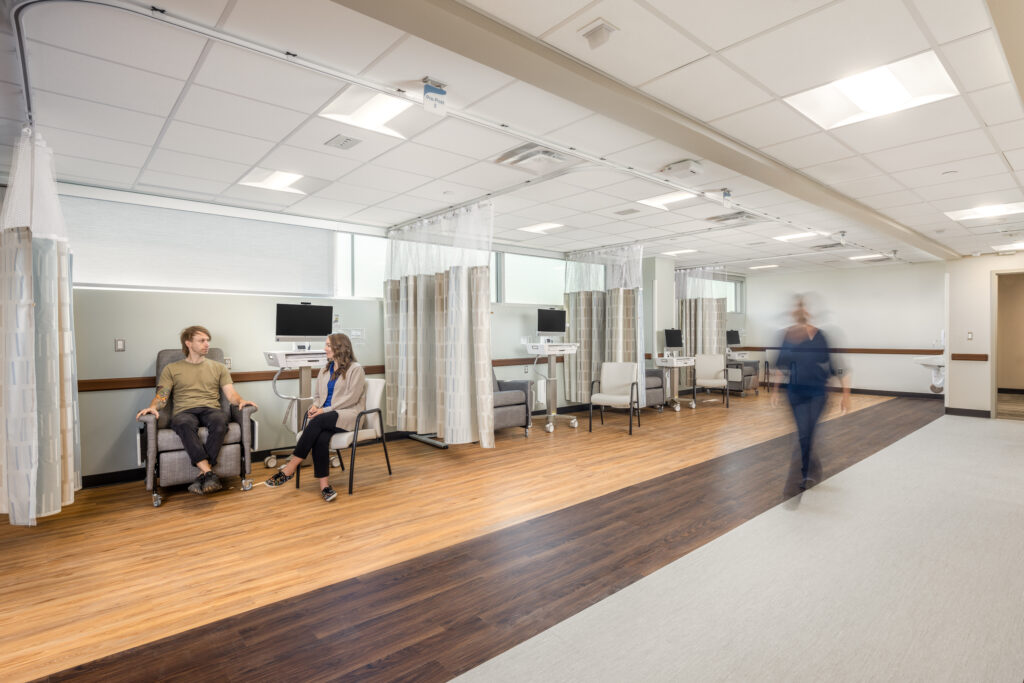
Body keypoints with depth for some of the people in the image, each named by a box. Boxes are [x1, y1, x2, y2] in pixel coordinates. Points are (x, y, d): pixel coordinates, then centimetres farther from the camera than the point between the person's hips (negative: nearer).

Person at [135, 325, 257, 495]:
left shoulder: (218, 367, 22)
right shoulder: (171, 368, 20)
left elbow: (231, 394, 12)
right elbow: (161, 396, 10)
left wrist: (241, 401, -11)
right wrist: (153, 407, -13)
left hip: (211, 409, 1)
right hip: (184, 412, -1)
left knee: (219, 421, -37)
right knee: (185, 424, -39)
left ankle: (203, 474, -36)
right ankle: (210, 473, -42)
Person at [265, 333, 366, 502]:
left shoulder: (355, 369, 1)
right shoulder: (325, 370, 23)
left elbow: (352, 398, -8)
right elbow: (317, 394, 25)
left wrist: (326, 410, -14)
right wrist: (315, 405, 0)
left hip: (347, 414, -5)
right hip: (325, 416, 5)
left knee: (318, 421, -33)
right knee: (320, 437, -30)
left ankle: (290, 468, -26)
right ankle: (324, 485, -31)